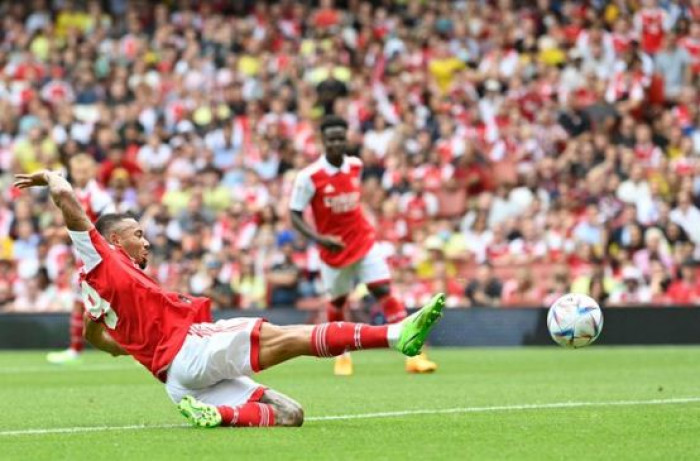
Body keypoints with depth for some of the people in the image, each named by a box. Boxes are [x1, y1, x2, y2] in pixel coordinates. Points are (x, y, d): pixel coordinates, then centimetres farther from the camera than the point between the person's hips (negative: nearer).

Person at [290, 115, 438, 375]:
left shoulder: (356, 166, -2)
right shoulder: (309, 177, -16)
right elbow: (295, 215, -14)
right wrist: (319, 238, -28)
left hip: (363, 242, 2)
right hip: (333, 250, -2)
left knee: (385, 292, -11)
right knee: (337, 303, 12)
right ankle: (343, 356, 37)